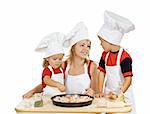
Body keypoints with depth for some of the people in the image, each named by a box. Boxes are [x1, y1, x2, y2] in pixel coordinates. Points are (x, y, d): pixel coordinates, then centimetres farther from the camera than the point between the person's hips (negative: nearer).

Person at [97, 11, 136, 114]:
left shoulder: (124, 57, -20)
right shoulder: (105, 55, 0)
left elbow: (128, 80, -21)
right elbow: (102, 73, 5)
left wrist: (119, 95, -26)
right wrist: (100, 91, -1)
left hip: (123, 93, -5)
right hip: (109, 93, 5)